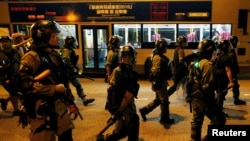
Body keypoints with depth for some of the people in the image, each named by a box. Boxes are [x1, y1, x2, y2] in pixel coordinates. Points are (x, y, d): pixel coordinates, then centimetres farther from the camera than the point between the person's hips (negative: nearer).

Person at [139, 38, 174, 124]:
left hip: (161, 81, 10)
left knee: (158, 99, 18)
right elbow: (156, 72, -27)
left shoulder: (161, 56, 13)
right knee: (164, 100, 3)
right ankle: (165, 118, 18)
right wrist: (157, 83, -28)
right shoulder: (158, 58, -20)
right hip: (159, 82, -10)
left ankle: (144, 110, 25)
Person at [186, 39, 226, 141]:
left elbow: (190, 81, 14)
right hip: (203, 98, -9)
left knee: (196, 121, 16)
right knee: (219, 120, 3)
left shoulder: (194, 63, 10)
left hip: (194, 97, 9)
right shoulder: (207, 64, -16)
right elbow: (207, 85, -20)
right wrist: (211, 102, -14)